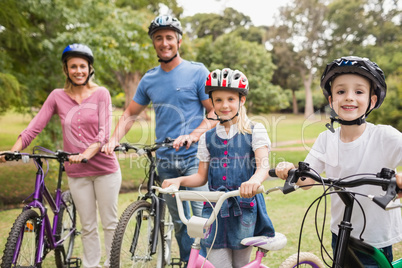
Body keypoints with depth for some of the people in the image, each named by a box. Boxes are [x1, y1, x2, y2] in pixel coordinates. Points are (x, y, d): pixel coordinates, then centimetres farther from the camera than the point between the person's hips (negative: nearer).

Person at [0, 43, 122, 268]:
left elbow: (104, 132, -11)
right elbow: (35, 126, -4)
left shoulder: (101, 94, -2)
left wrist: (86, 154, -27)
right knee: (88, 227, 11)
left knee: (110, 223, 8)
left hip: (105, 168, -1)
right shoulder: (58, 96, 3)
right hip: (76, 173, 2)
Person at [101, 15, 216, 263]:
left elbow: (217, 112, -6)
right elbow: (130, 114, 17)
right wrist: (114, 139, 0)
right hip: (165, 161, 4)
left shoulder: (197, 72, -3)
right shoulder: (149, 79, 10)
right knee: (179, 223, 12)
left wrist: (192, 136, -21)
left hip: (194, 157, -4)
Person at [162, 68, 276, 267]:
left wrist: (254, 180, -38)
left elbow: (263, 165, -15)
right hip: (216, 209, 2)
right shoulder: (207, 138, 8)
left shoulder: (255, 130, -1)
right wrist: (179, 180, -9)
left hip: (245, 209, -2)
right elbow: (202, 176, 11)